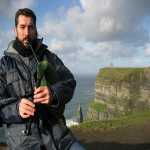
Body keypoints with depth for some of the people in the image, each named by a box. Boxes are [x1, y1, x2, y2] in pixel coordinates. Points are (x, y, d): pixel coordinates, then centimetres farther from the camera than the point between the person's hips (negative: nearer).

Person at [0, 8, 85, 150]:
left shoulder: (50, 57, 12)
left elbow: (69, 82, 1)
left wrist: (54, 93, -21)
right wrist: (16, 108, -20)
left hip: (55, 129, 2)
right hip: (22, 134, -1)